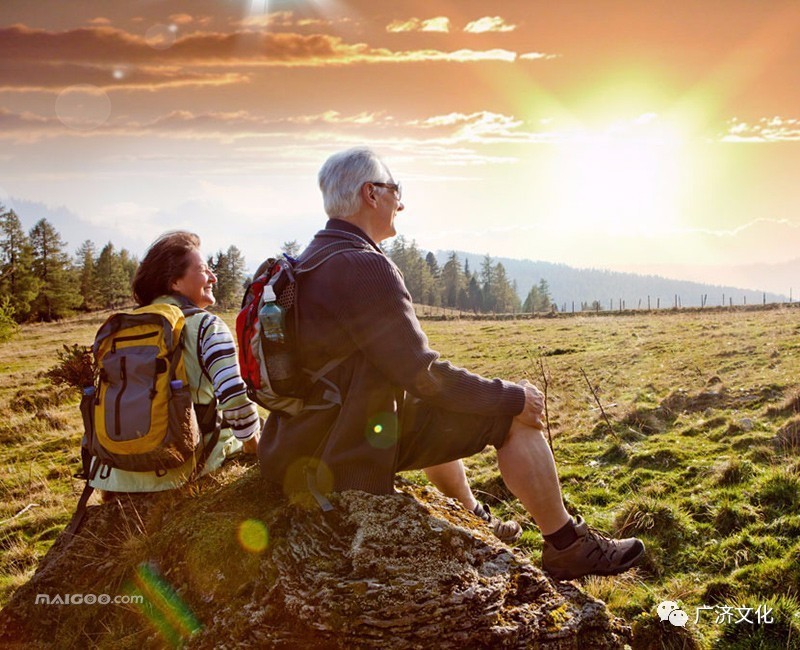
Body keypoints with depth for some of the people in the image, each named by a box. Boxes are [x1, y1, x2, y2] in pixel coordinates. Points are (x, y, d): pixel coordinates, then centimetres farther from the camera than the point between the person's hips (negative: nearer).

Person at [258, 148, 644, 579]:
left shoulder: (307, 262, 11)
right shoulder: (364, 267, -21)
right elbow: (423, 377, -22)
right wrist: (513, 396, -9)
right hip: (351, 455, -10)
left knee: (440, 410, 32)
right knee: (513, 416, -5)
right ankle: (567, 546, 10)